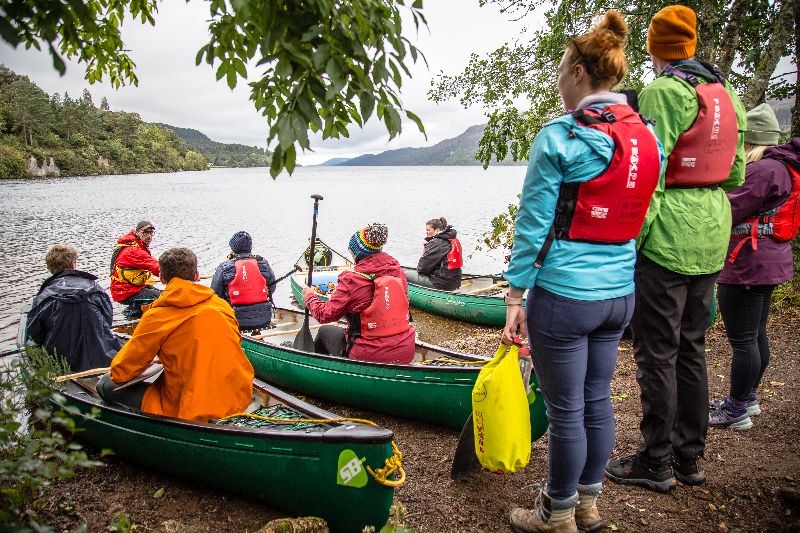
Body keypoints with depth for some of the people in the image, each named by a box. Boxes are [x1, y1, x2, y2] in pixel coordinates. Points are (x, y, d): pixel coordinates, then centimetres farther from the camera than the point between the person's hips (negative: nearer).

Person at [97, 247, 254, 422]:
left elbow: (120, 373, -2)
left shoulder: (156, 316, -8)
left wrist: (115, 373, 25)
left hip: (189, 412, -5)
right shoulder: (222, 305, 3)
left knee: (106, 385, 8)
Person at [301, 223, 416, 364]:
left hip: (369, 358, -5)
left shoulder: (352, 280, -17)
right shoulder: (398, 271, -3)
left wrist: (310, 297, 14)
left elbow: (326, 315, -7)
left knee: (324, 331, 24)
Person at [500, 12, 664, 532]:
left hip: (563, 296, -7)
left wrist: (515, 296, -8)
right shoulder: (649, 137, 7)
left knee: (566, 410, 6)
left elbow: (533, 226, -14)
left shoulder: (560, 137, -14)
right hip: (620, 293, 7)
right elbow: (640, 219, 14)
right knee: (598, 398, 19)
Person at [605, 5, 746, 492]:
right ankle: (691, 457, 28)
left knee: (656, 352, 1)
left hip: (668, 234, -8)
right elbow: (736, 174, 14)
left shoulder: (663, 92, -12)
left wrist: (629, 243, -15)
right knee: (692, 346, 16)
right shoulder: (727, 92, 12)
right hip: (712, 233, 9)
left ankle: (657, 463, 14)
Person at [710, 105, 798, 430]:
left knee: (743, 340, -2)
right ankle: (748, 398, 32)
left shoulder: (764, 169, -18)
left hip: (747, 266, -11)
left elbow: (731, 210, -19)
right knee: (756, 335, 19)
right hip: (768, 264, 11)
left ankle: (737, 411, 8)